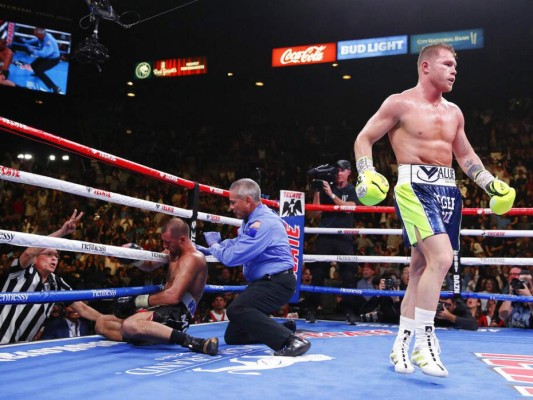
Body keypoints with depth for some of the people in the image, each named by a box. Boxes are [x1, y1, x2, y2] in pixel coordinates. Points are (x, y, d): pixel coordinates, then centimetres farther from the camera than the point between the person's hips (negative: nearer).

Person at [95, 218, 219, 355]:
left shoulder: (193, 258, -13)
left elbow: (173, 296, -24)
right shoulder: (173, 250, 16)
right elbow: (149, 265, 30)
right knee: (102, 324, 8)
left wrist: (136, 301, -15)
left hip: (177, 315, -10)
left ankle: (195, 343, -38)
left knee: (129, 326, -39)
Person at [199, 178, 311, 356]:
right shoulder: (253, 219, 10)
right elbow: (235, 243, 23)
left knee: (237, 310, -35)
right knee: (232, 337, 11)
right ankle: (284, 330, 17)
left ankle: (291, 341, -34)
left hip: (277, 282, -10)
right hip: (262, 281, 10)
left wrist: (214, 245, -4)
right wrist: (207, 249, 12)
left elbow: (232, 257, -24)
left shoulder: (263, 222, -23)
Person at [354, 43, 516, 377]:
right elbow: (364, 138, 0)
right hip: (415, 186, -7)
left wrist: (491, 183, 16)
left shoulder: (454, 112, 17)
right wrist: (367, 174, -16)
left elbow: (465, 154, 27)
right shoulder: (400, 103, -1)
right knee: (441, 258, -23)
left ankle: (401, 345, 17)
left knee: (421, 267, 7)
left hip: (448, 190, 7)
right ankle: (424, 342, -14)